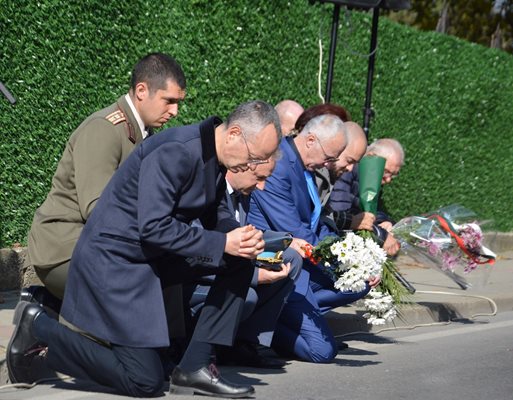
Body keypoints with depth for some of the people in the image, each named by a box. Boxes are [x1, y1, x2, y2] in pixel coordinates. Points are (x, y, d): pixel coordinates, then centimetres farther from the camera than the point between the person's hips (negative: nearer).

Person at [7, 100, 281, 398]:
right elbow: (153, 228, -29)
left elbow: (217, 215, 15)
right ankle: (39, 326, 5)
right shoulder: (175, 152, -25)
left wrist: (241, 236, -8)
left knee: (240, 262, -3)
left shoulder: (215, 154, 3)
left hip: (154, 256, 9)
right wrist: (222, 243, -26)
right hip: (114, 259, -9)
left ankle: (195, 367, -1)